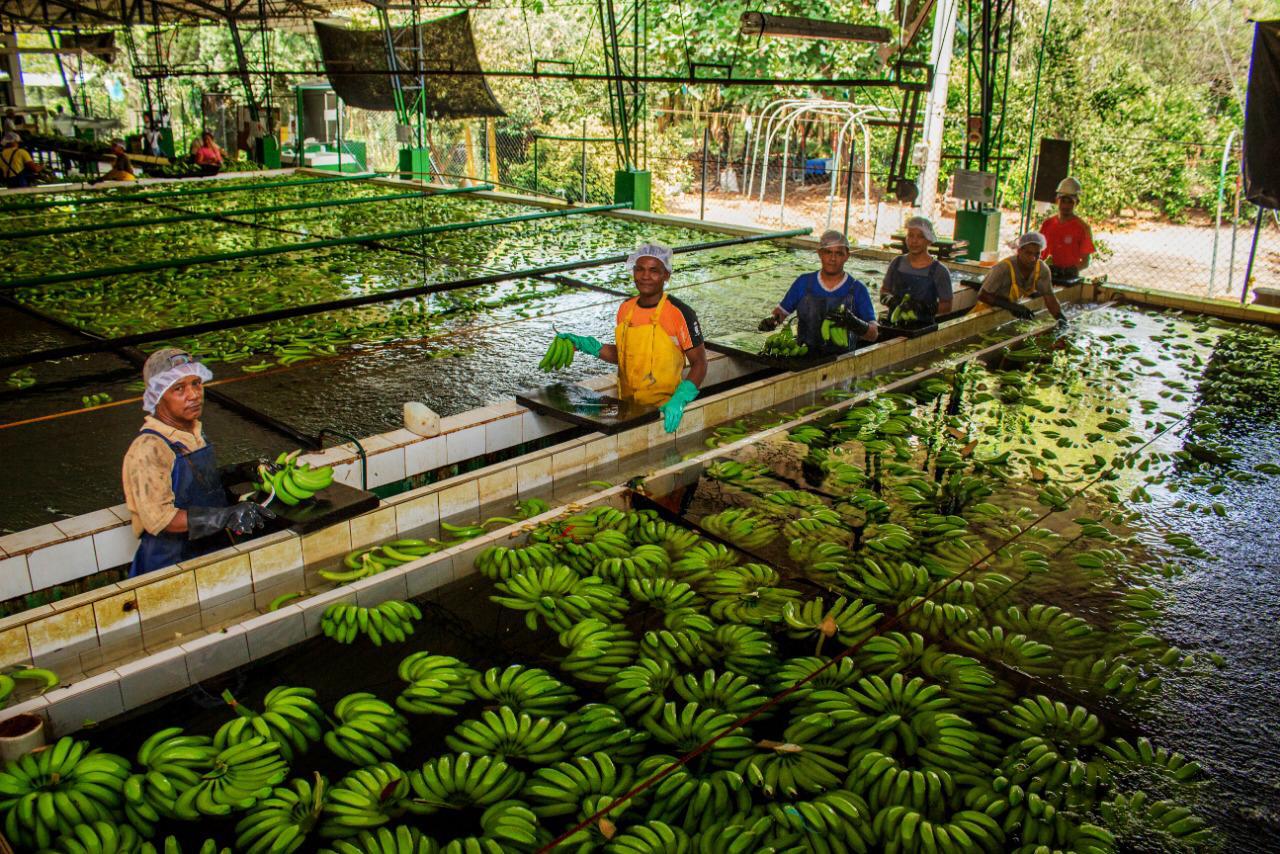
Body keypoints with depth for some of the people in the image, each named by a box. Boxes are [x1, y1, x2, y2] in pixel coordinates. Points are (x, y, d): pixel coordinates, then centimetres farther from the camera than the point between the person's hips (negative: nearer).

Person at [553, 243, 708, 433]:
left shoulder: (680, 313, -12)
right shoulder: (625, 309, 5)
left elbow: (699, 363, -11)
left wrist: (678, 401, -23)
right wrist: (589, 347, 6)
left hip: (664, 411, -5)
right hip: (627, 406, 5)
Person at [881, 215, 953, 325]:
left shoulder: (939, 271, 0)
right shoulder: (897, 263, 12)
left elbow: (947, 305, 3)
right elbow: (884, 290, 21)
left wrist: (925, 307, -14)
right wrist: (889, 299, -2)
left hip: (923, 327, -2)